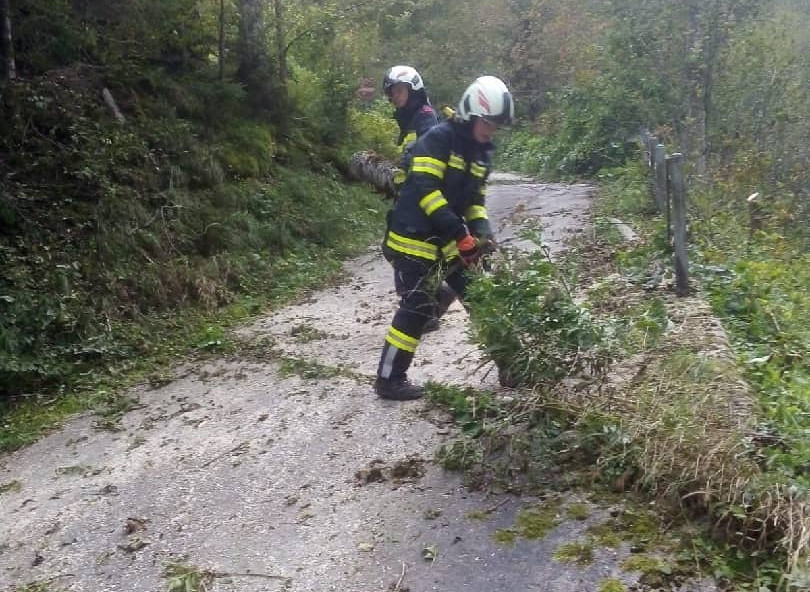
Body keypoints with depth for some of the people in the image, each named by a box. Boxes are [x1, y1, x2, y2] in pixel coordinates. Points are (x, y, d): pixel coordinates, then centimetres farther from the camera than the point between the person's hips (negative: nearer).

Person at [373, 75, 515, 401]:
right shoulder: (439, 139, -15)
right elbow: (425, 189, -24)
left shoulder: (482, 152, 11)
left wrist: (482, 228, -4)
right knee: (417, 307, -7)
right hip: (416, 237, -8)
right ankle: (390, 380, 5)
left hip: (450, 239, 8)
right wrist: (459, 230, -29)